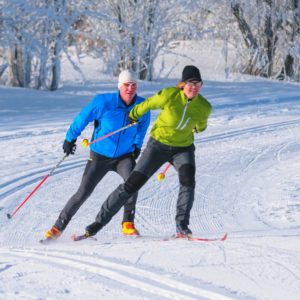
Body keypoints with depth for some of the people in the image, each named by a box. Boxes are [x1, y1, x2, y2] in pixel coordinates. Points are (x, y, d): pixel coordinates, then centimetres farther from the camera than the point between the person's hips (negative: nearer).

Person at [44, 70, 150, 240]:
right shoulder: (103, 102, -19)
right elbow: (83, 118, -4)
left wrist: (137, 145, 16)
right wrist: (70, 138, 3)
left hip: (125, 156, 1)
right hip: (100, 156, -1)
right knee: (83, 192, -4)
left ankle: (128, 224, -19)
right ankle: (59, 227, 11)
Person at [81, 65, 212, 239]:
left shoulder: (204, 107, -12)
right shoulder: (169, 96, -21)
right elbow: (148, 104, -1)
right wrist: (133, 115, 13)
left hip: (183, 148, 2)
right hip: (158, 145, -1)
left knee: (188, 180, -29)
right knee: (133, 184, -5)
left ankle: (182, 227, -24)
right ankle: (100, 221, 3)